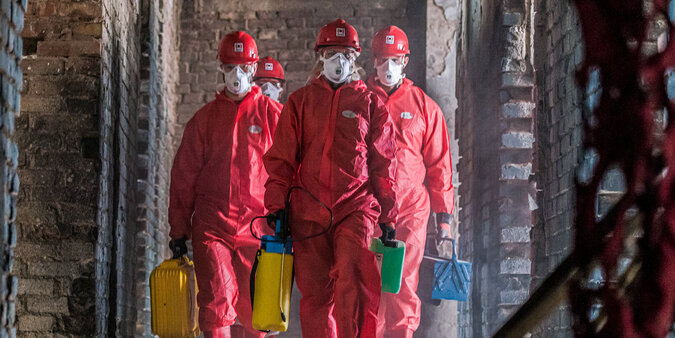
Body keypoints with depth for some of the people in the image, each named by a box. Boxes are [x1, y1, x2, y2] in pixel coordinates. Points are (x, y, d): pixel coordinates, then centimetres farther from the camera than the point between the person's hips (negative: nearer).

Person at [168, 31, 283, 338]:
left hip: (258, 227, 0)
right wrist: (178, 229, 8)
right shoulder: (204, 118, 11)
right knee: (217, 301, -15)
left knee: (253, 310, 5)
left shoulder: (272, 114, 7)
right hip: (211, 226, 0)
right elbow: (183, 175, 12)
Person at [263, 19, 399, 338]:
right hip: (308, 213, 2)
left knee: (354, 285, -20)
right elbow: (281, 159, 11)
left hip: (356, 208, -2)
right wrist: (277, 205, 1)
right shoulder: (300, 102, 13)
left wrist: (388, 218, 6)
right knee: (315, 294, 3)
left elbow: (383, 165, 10)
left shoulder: (370, 104, 11)